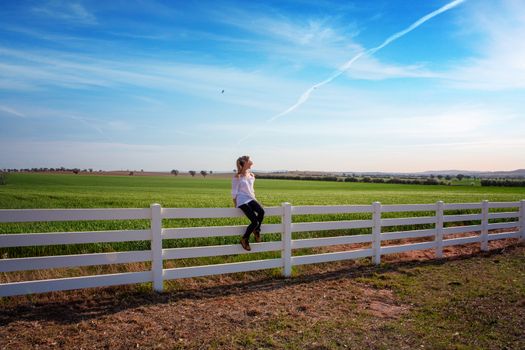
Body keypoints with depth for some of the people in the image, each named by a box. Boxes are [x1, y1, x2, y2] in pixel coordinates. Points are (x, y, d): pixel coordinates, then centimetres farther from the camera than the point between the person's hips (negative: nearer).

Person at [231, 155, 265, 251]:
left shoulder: (251, 176, 13)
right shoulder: (237, 177, -6)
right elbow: (234, 193, -2)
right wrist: (235, 205, -1)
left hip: (251, 199, 6)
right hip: (242, 201, -6)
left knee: (261, 212, -27)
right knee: (255, 221, -20)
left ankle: (256, 230, -1)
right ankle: (244, 239, 3)